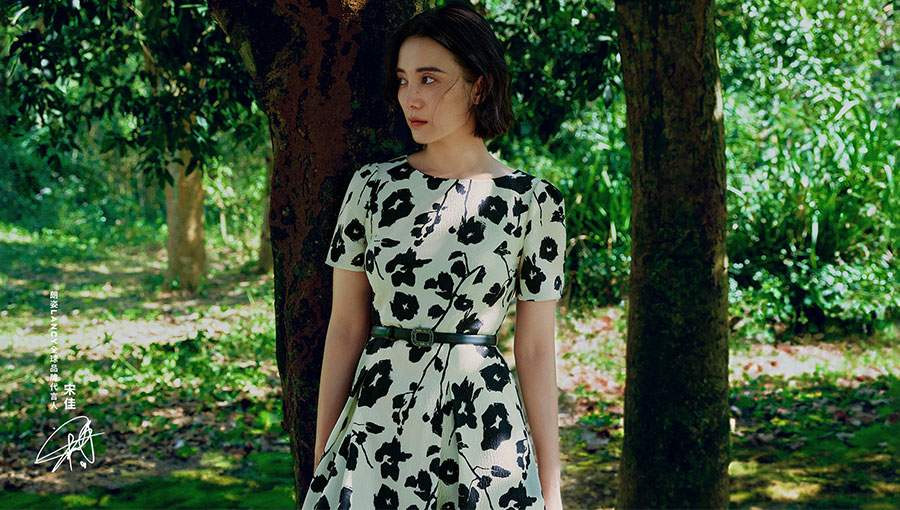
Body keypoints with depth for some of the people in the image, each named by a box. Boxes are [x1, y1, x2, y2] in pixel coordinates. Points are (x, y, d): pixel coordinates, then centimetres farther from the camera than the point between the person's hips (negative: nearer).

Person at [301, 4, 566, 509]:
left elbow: (536, 350, -1)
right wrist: (321, 458, 4)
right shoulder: (372, 186, 3)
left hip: (482, 421, -1)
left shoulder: (533, 202, -2)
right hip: (376, 418, 2)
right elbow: (346, 326, 5)